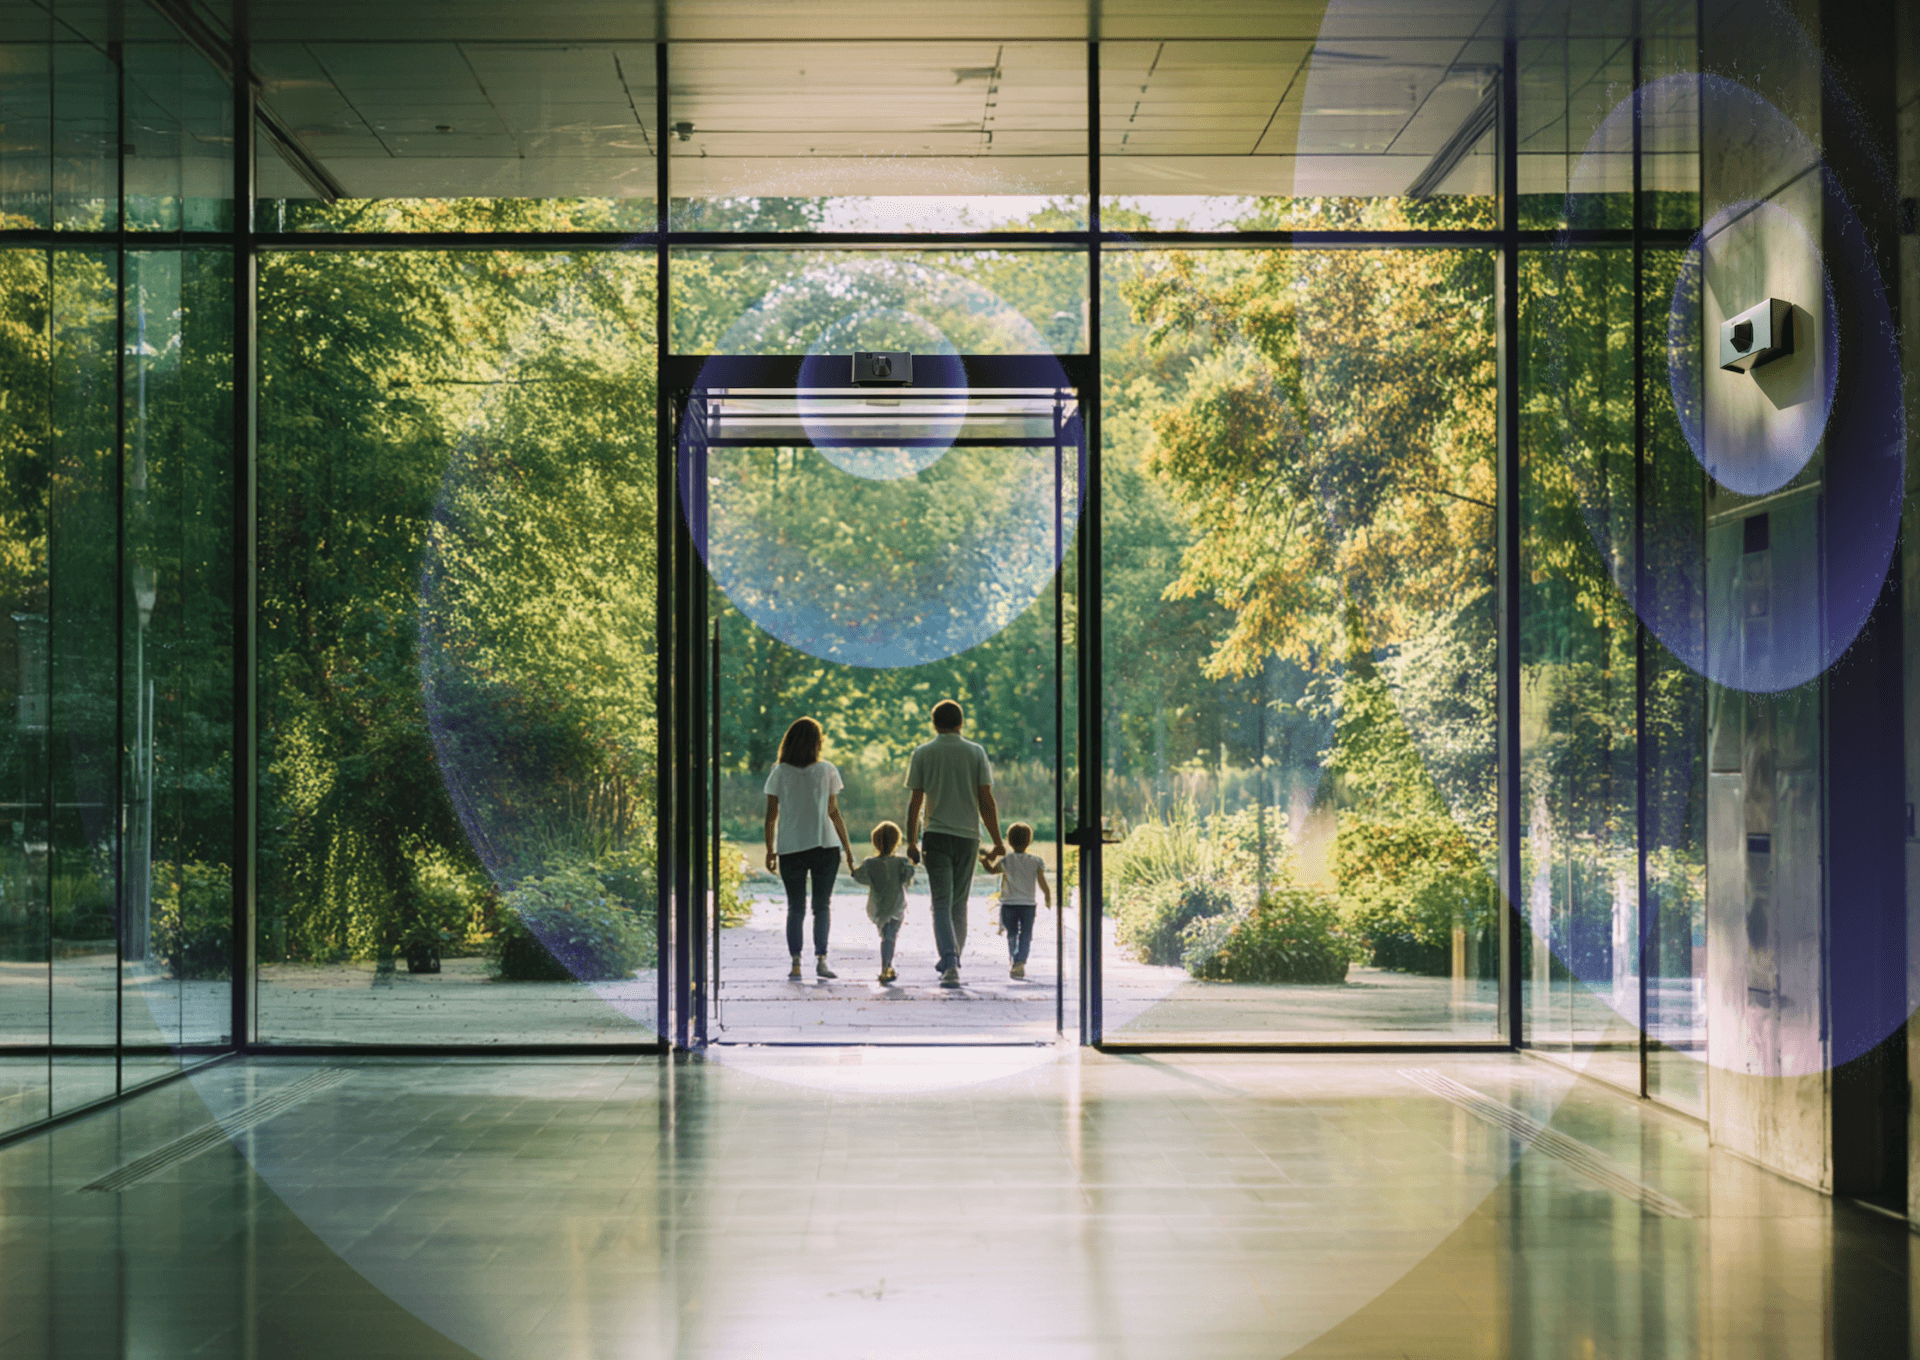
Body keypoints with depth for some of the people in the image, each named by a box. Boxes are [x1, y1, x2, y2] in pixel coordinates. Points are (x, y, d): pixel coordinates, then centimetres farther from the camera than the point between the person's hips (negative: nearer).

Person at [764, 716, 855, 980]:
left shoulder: (780, 773, 1)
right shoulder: (826, 770, 0)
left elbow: (771, 816, 1)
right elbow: (834, 813, 1)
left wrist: (770, 850, 8)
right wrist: (847, 847, 8)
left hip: (789, 849, 1)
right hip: (824, 847, -1)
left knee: (795, 908, 7)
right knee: (822, 906, 4)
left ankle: (796, 962, -1)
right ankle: (820, 959, -7)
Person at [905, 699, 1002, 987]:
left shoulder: (922, 753, 2)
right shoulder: (976, 753, 3)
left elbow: (915, 802, 0)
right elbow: (986, 801, 0)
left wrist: (911, 841, 7)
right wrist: (997, 841, 5)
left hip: (936, 835, -1)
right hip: (968, 835, 1)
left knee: (942, 904, -5)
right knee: (959, 903, 13)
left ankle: (950, 962, -22)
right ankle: (953, 961, 19)